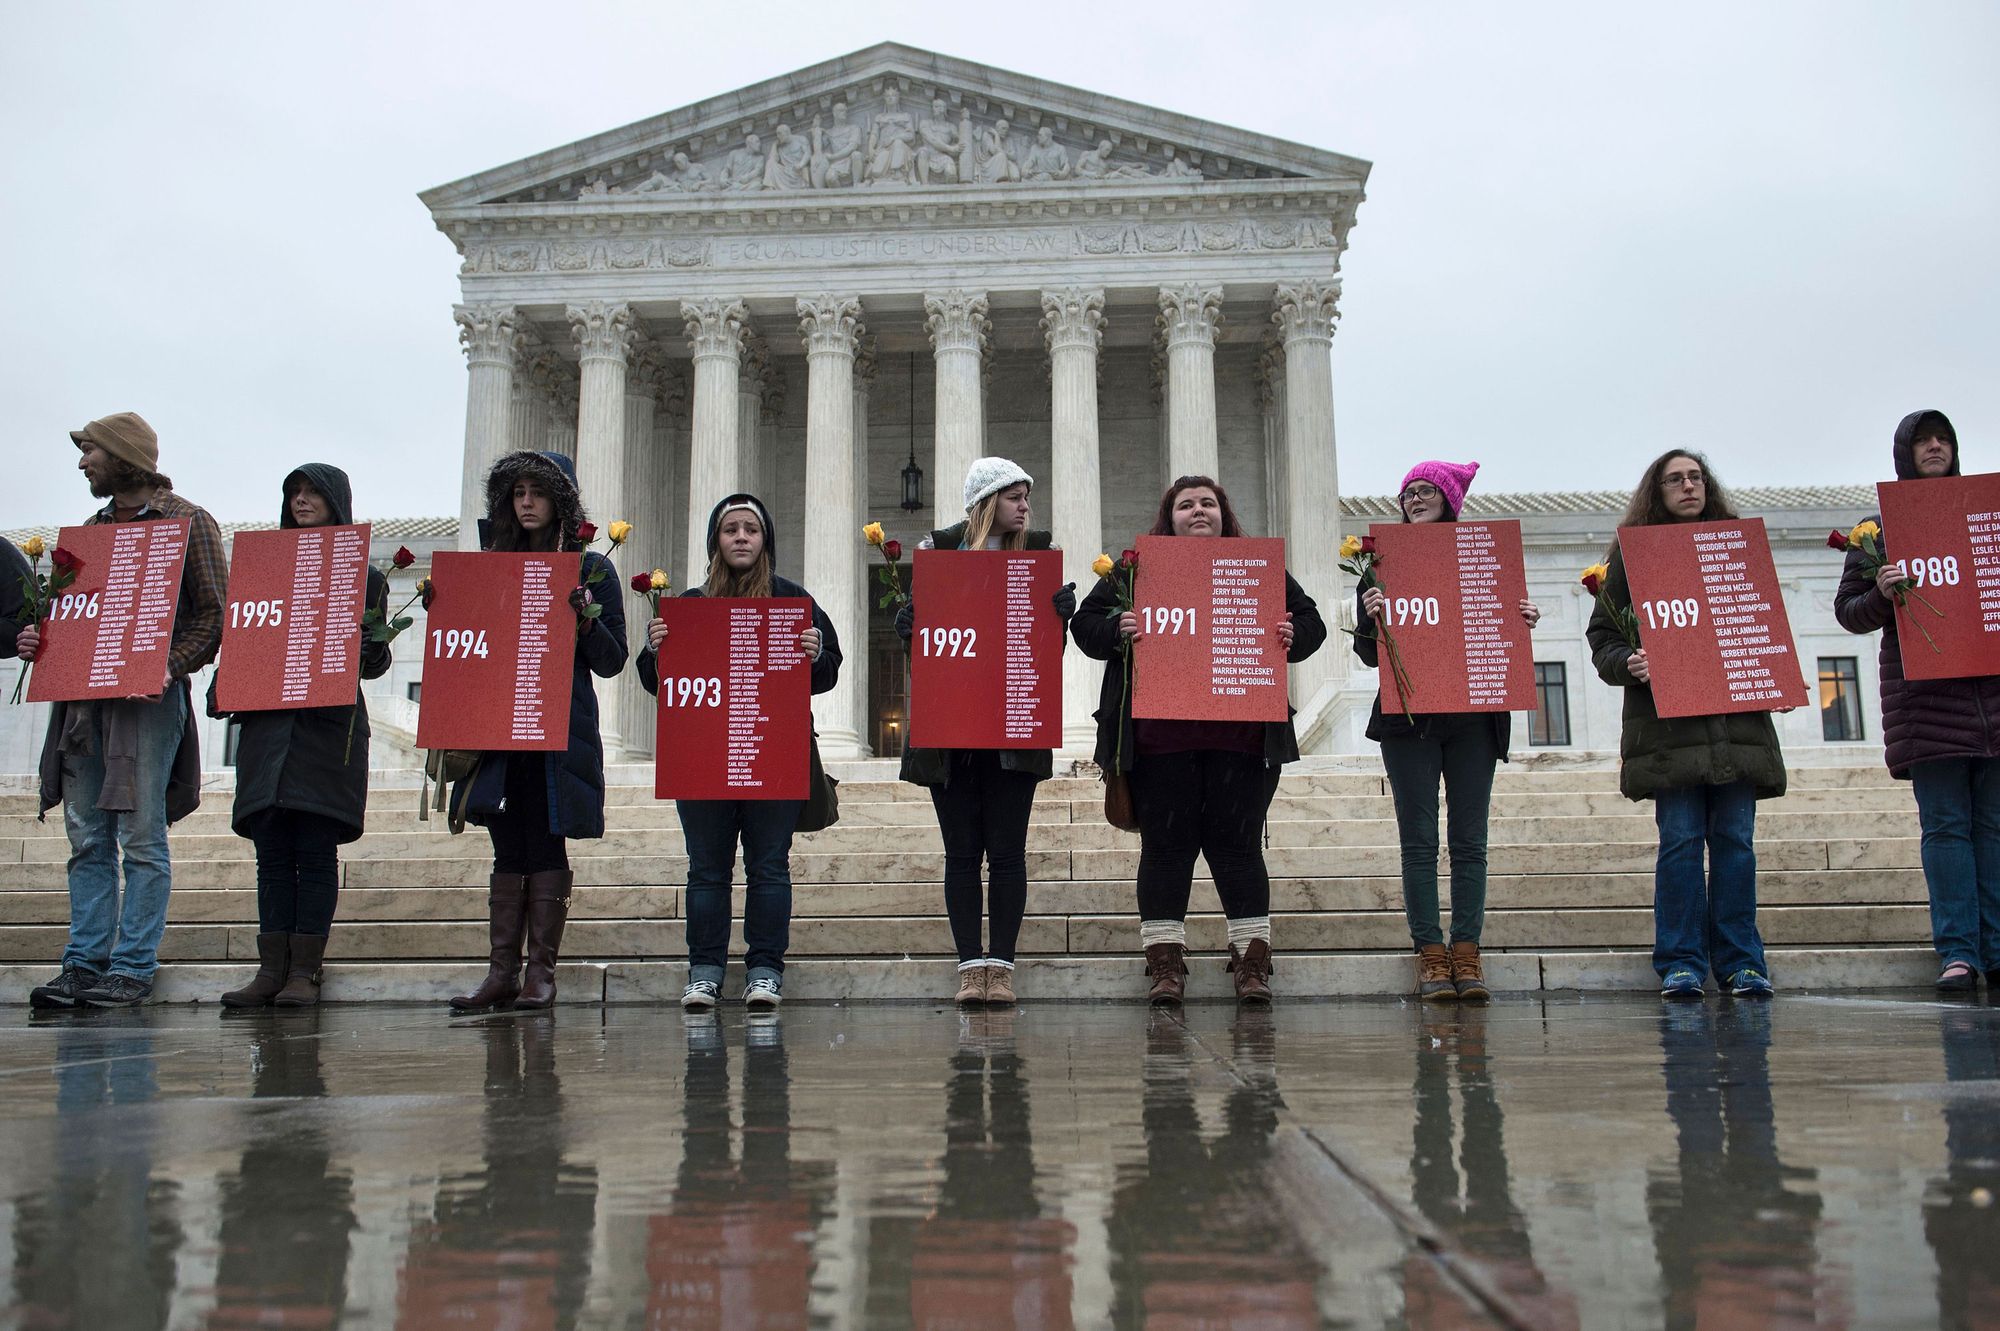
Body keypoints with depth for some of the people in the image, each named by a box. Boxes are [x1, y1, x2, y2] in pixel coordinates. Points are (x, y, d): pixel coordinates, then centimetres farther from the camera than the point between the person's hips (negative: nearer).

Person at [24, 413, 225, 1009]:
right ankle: (84, 964, 7)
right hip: (82, 697, 6)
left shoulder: (188, 522, 2)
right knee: (87, 840, 4)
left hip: (147, 697, -6)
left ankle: (133, 967, -3)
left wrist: (168, 668, -18)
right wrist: (36, 638, 5)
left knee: (141, 838, -6)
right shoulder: (92, 528, 21)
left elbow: (213, 613, -5)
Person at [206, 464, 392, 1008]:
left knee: (315, 848, -5)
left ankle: (304, 970, -1)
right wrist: (222, 692, 4)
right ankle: (271, 968, 4)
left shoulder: (363, 574, 7)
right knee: (271, 850, 2)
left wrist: (368, 646, -17)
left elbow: (375, 662, 4)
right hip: (266, 723, 4)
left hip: (329, 724, -3)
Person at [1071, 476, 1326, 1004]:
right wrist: (1117, 631, -13)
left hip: (1241, 736, 1)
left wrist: (1291, 637, -7)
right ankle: (1164, 964, 8)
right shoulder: (1135, 569, 12)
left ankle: (1252, 961, 9)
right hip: (1159, 737, 0)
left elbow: (1311, 621, 15)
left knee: (1237, 845, 2)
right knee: (1166, 846, 1)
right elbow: (1085, 623, 8)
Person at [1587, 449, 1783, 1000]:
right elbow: (1602, 635, 5)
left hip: (1737, 717, 3)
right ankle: (1681, 964, 0)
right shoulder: (1634, 553, 9)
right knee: (1681, 838, -6)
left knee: (1735, 838, 0)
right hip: (1668, 717, -3)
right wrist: (1627, 663, -15)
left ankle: (1740, 961, 6)